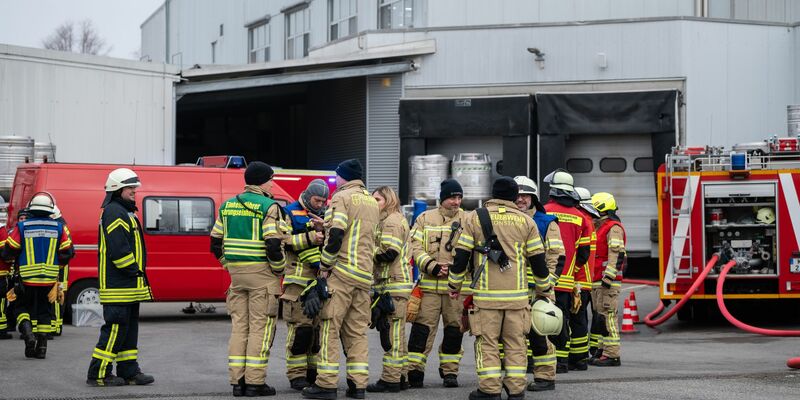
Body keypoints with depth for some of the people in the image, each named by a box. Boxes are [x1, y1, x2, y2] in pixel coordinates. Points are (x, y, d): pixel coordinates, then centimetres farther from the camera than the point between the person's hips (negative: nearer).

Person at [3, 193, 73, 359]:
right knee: (45, 312, 14)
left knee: (22, 307, 14)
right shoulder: (59, 228, -2)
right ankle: (41, 346, 11)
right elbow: (67, 252, -1)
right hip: (49, 280, 2)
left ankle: (28, 333, -10)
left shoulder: (22, 227, -7)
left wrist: (10, 259, 17)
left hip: (26, 278, -2)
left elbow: (8, 252, -6)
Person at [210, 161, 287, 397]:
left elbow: (216, 243, 12)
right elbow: (273, 244, -18)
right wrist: (279, 270, -4)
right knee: (260, 328, -1)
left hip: (236, 272, 6)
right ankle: (255, 383, -2)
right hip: (262, 273, -6)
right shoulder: (268, 207, -10)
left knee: (239, 327, 10)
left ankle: (237, 381, 10)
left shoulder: (228, 206, 11)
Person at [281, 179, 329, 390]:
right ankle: (296, 374, -7)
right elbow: (284, 241, -10)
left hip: (321, 278, 6)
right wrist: (309, 238, -20)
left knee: (318, 325, 8)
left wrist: (323, 230, -9)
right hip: (298, 280, -6)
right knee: (300, 326, -11)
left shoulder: (324, 216, 17)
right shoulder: (290, 213, 1)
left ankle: (313, 371, 18)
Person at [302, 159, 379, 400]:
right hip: (365, 276, 7)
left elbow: (335, 235, -16)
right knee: (357, 331, 9)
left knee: (330, 327, -4)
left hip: (341, 272, -7)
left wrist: (324, 267, -9)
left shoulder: (342, 197, -5)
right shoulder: (372, 202, 20)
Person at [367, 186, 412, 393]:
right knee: (395, 333, 14)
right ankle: (399, 375, 19)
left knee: (392, 333, -10)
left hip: (392, 284, -11)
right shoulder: (392, 220, 23)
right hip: (394, 284, 11)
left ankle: (390, 380, -10)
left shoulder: (392, 221, -9)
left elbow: (389, 253, -19)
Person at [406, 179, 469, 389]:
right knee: (423, 326, -4)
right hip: (429, 284, -1)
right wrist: (433, 267, -12)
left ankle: (450, 371, 17)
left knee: (454, 328, 6)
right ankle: (414, 369, 1)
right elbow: (415, 247, 2)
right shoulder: (425, 219, 8)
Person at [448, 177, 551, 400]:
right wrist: (545, 288, 21)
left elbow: (461, 255, 2)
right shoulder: (526, 221, 7)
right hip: (517, 294, 2)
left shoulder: (475, 218, 3)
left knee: (487, 341, 3)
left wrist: (454, 285, 14)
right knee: (515, 342, 9)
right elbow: (538, 259, 9)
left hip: (486, 293, -1)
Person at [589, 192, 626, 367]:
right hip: (599, 281, 10)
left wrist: (608, 277, -25)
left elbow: (617, 254, -21)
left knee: (607, 316, -11)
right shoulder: (602, 227, 22)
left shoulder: (613, 228, -11)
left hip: (608, 282, -10)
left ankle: (612, 355, -12)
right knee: (600, 316, 12)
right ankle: (602, 350, 17)